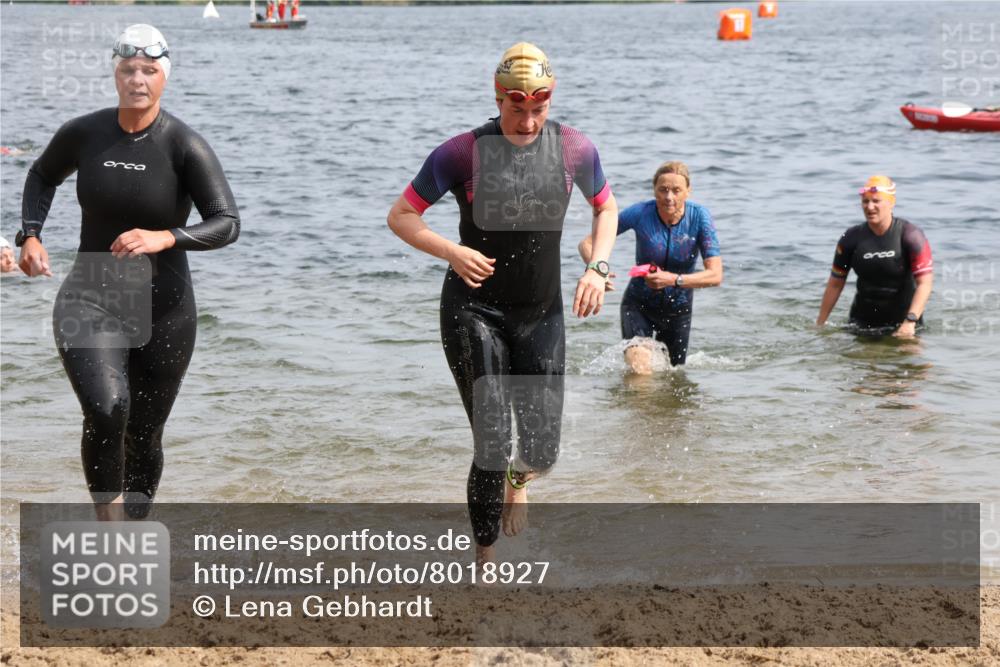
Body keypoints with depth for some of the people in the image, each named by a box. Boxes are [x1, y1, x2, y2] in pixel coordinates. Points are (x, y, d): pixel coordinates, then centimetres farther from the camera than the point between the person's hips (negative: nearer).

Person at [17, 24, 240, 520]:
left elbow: (228, 224, -20)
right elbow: (43, 176, 19)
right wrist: (30, 236, 4)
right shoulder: (83, 134, -3)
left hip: (162, 312, 0)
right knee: (106, 409, -27)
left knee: (144, 436, 12)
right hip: (89, 303, 0)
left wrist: (165, 238, -36)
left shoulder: (185, 146, -12)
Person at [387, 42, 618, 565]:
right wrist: (451, 252, -24)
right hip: (473, 311, -3)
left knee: (543, 451, 1)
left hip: (542, 313, 3)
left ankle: (517, 481, 42)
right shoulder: (463, 153, -14)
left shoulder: (574, 149, -6)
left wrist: (598, 267, -3)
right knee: (492, 444, -12)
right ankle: (485, 566, 5)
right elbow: (401, 216, -7)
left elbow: (606, 207, 13)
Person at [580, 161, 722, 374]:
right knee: (639, 372, -27)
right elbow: (587, 243, -14)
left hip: (678, 308, 2)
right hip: (639, 303, -2)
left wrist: (674, 280, -36)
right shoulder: (641, 213, -21)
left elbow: (716, 275, -22)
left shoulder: (699, 216, -18)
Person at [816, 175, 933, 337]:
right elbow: (835, 284, 5)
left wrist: (910, 322, -29)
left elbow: (925, 283, -17)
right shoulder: (851, 238, -4)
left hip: (903, 319, -2)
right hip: (863, 321, 2)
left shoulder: (910, 236, -12)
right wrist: (819, 325, 5)